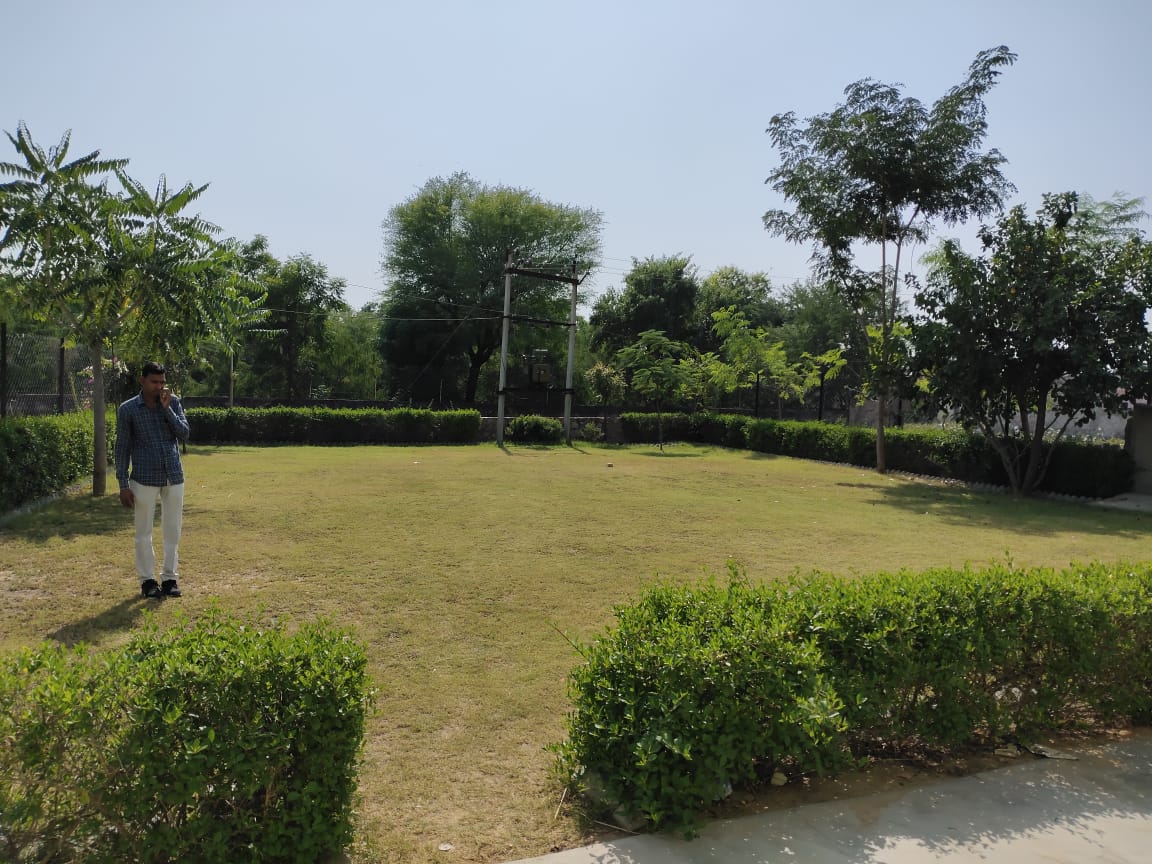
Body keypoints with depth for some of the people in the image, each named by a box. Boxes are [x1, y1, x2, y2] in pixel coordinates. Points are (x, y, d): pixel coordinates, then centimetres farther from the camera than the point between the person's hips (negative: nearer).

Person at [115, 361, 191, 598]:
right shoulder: (127, 409, -3)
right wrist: (123, 485, -4)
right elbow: (122, 447, -1)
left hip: (174, 477, 2)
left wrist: (167, 408, -15)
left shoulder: (173, 403, 4)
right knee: (144, 531, 5)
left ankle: (170, 577, 18)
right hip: (145, 479, -2)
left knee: (173, 530, 8)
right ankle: (147, 580, 16)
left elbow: (184, 433, -6)